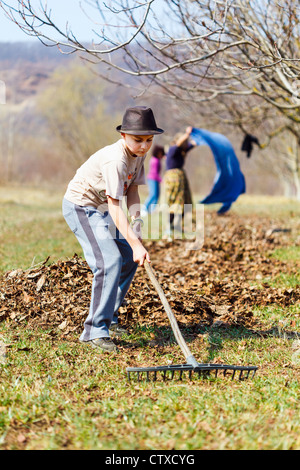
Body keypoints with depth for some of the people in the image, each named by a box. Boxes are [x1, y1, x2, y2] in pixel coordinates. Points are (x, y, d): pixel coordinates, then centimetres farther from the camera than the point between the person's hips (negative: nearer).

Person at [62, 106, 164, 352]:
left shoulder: (139, 154, -4)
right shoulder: (115, 160, -32)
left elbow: (132, 191, 2)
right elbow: (115, 207, -35)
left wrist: (136, 228, -10)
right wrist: (135, 244, -41)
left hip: (101, 210, 10)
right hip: (81, 207, -10)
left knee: (129, 259, 14)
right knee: (110, 262, -23)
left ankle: (109, 318, 27)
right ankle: (95, 331, -18)